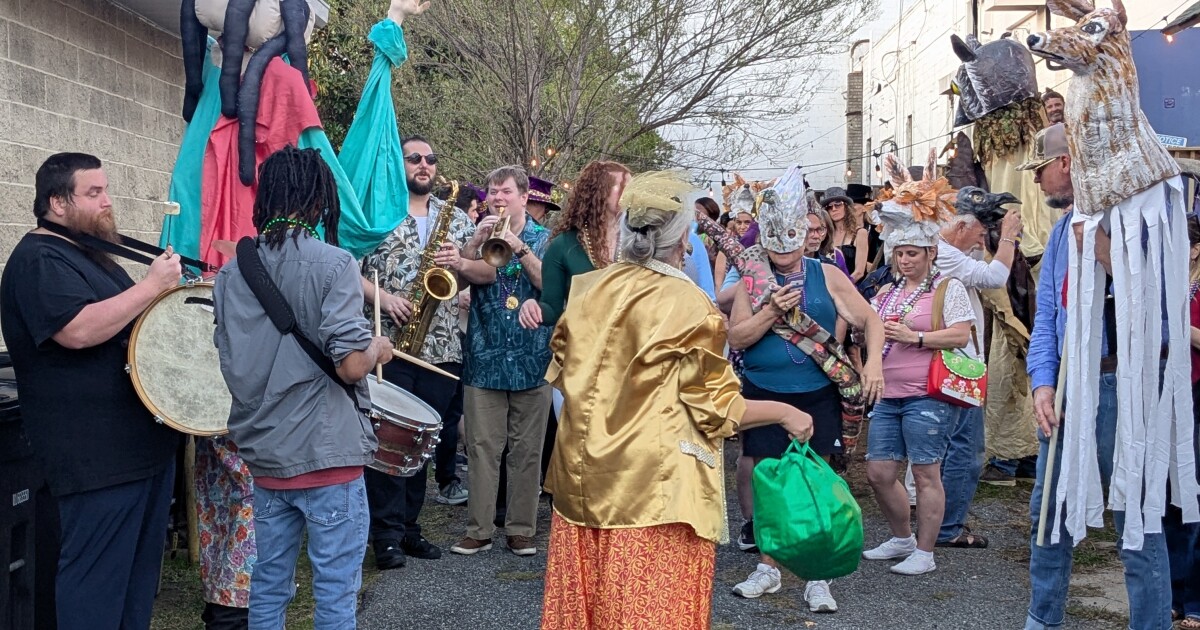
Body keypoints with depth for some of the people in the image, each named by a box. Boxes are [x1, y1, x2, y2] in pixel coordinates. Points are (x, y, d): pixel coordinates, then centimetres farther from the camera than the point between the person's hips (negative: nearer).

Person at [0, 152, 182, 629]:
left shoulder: (92, 255, 19)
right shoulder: (39, 260, -12)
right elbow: (79, 330, -28)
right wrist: (153, 285, -21)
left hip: (146, 443, 10)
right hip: (99, 458, -10)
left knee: (141, 568, 16)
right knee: (97, 578, -5)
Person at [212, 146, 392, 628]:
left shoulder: (232, 271, 5)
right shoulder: (332, 263, -13)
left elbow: (230, 362, 13)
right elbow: (351, 365, -19)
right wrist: (378, 349, 1)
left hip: (265, 453, 6)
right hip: (327, 455, -6)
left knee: (268, 584, 17)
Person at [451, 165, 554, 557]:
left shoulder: (544, 239, 6)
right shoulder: (478, 236, 9)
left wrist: (518, 247, -17)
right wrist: (477, 242, -16)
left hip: (532, 359, -1)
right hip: (484, 359, 1)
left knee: (527, 450, 4)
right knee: (482, 448, 1)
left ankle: (522, 529, 13)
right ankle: (478, 530, 8)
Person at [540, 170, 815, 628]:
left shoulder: (588, 290, 2)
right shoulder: (686, 303, -14)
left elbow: (561, 372, 15)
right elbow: (715, 410, -10)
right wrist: (784, 413, 3)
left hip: (584, 474, 6)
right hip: (653, 484, -6)